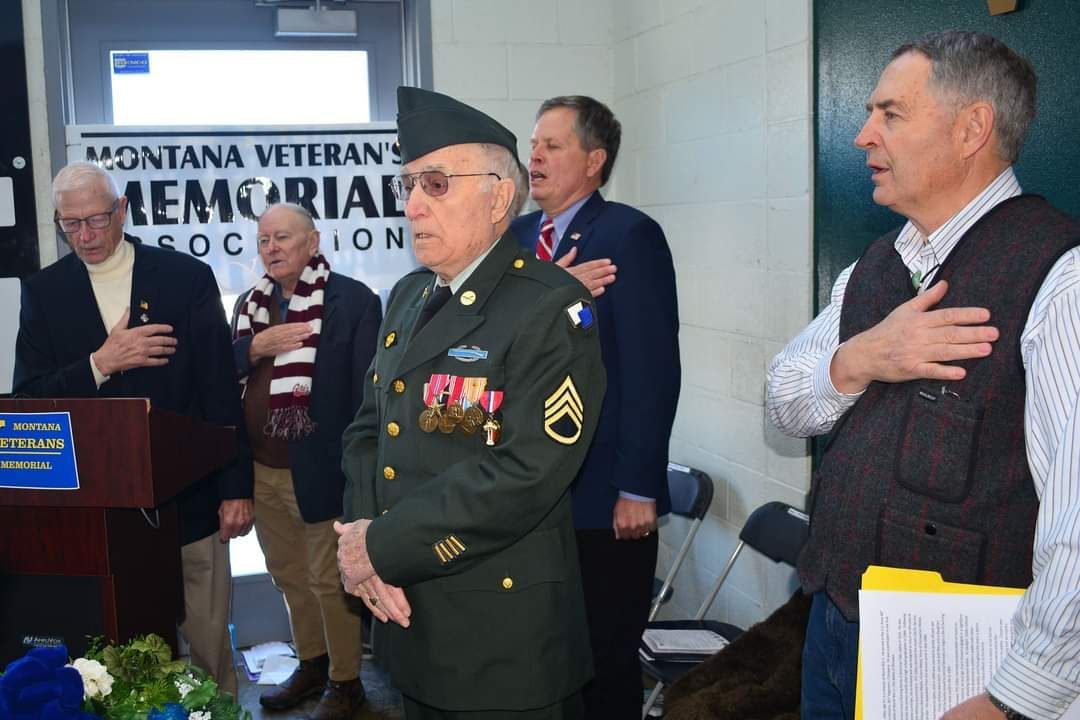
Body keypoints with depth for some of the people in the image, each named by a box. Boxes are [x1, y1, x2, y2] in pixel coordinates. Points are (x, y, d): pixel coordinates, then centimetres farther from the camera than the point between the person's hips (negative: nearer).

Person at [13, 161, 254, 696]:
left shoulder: (187, 277, 0)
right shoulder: (44, 292, 5)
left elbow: (220, 389, -1)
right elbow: (27, 398, 0)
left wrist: (235, 488, -3)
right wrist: (99, 365, -16)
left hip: (188, 495, -1)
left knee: (208, 642, 8)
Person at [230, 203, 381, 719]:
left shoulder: (354, 299, -9)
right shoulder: (250, 303, 11)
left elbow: (368, 388, -12)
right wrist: (257, 346, -12)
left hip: (319, 469, -6)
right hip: (262, 470, 6)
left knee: (329, 581, 5)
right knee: (289, 576, 19)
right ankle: (311, 665, 36)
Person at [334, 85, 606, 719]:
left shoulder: (551, 307, -16)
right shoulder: (409, 296, 9)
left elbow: (525, 472, -24)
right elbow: (368, 430, 10)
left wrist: (385, 545, -18)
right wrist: (362, 537, -8)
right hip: (408, 616, 7)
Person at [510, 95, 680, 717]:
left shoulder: (630, 235, -10)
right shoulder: (517, 236, 11)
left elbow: (653, 370, -15)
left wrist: (639, 488, -17)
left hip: (606, 498, -6)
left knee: (607, 661, 10)